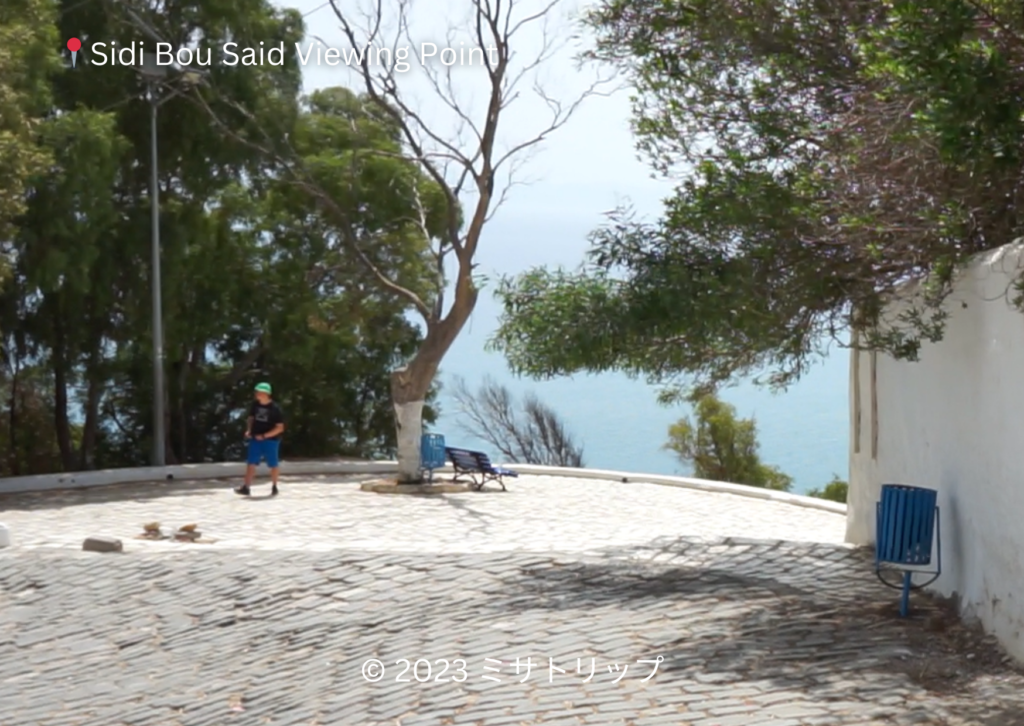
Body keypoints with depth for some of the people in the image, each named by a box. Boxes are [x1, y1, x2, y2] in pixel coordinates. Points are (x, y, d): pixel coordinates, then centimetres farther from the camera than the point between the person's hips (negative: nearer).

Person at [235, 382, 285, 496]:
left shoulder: (275, 409, -15)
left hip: (271, 440, -4)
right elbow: (251, 418, 17)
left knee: (273, 464, 8)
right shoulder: (255, 404, 0)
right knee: (251, 463, -1)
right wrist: (248, 430, -1)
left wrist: (264, 436, -19)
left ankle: (274, 487, 24)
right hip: (255, 439, 4)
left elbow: (280, 428, -14)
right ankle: (246, 487, -1)